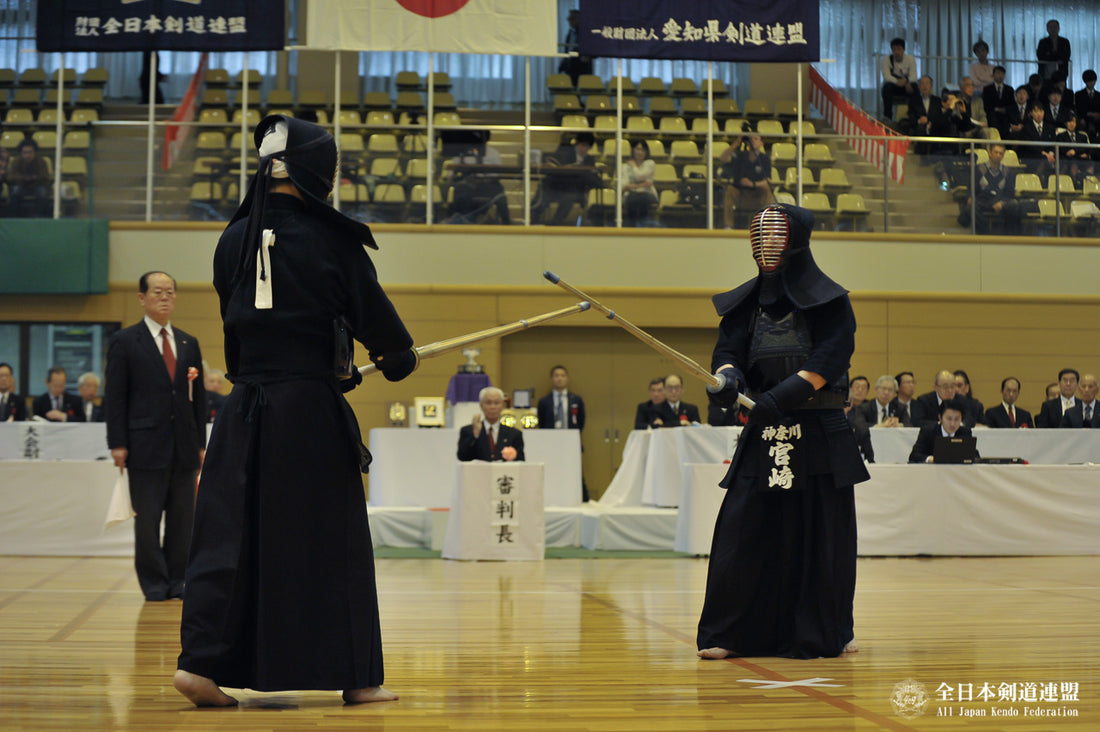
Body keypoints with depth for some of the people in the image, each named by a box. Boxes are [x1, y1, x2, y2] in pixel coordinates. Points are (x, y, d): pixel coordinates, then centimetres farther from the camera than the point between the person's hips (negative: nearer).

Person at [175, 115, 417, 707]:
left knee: (231, 531, 7)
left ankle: (201, 663, -2)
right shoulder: (332, 239, -7)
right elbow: (372, 312, 0)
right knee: (331, 540, 4)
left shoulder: (235, 239, 6)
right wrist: (399, 358, 21)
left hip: (246, 408, 4)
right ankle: (355, 675, 12)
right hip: (312, 408, -4)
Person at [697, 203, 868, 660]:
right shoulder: (747, 303, 12)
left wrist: (782, 394, -23)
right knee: (744, 532, -4)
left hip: (820, 434, -2)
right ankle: (727, 634, 3)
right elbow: (728, 349, 2)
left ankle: (825, 632, 16)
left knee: (822, 535, 1)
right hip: (763, 435, 3)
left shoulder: (829, 302, 1)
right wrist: (728, 377, -22)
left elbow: (831, 358, -11)